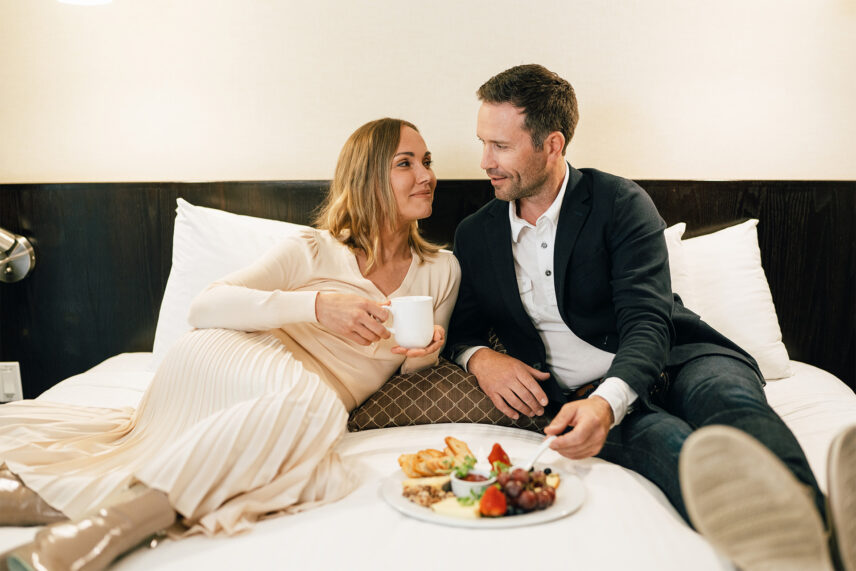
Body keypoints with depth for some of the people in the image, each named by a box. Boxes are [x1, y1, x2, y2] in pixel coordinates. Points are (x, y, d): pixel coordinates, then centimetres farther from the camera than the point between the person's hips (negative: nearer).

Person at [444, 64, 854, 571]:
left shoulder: (621, 203, -1)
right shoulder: (474, 236, 11)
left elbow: (648, 324, -11)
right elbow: (460, 330, 17)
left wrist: (608, 401, -31)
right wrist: (479, 357, -9)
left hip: (675, 361, 0)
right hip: (582, 394, 0)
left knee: (729, 398, -36)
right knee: (659, 437, -35)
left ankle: (805, 525, -64)